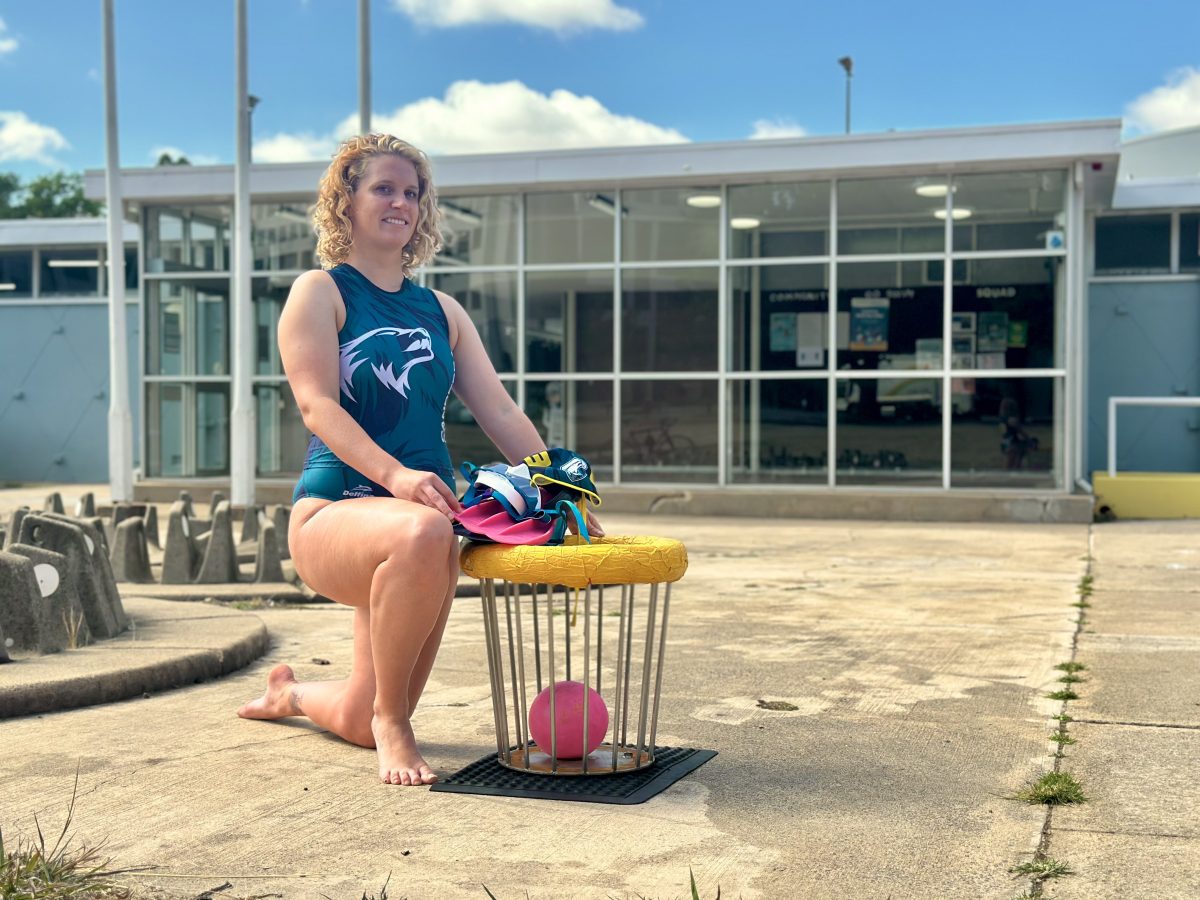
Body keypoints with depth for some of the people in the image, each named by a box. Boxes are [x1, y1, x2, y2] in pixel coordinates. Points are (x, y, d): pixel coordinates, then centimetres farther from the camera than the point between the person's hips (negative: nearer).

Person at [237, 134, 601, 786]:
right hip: (336, 509, -6)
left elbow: (501, 414, 11)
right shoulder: (320, 292, 0)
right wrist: (393, 474, -31)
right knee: (421, 534, -42)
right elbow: (317, 405, -14)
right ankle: (391, 719, -20)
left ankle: (289, 693, 47)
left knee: (359, 723, 10)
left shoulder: (441, 311, 15)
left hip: (424, 513, 6)